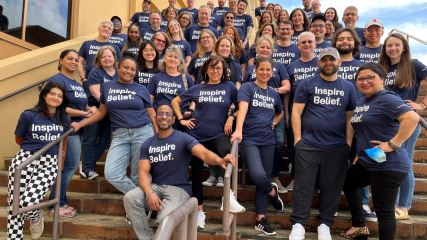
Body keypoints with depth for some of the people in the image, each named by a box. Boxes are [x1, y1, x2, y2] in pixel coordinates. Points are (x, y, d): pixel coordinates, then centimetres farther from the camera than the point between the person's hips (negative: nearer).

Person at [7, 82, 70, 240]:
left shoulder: (64, 120, 8)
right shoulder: (28, 115, 0)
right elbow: (18, 140, 13)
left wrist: (60, 166, 22)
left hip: (49, 165, 0)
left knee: (27, 203, -19)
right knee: (14, 206, -3)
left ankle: (36, 217, 16)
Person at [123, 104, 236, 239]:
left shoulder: (183, 138, -3)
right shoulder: (148, 144, 9)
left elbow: (204, 153, -18)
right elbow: (143, 172, 0)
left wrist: (220, 160, -42)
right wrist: (150, 193, -21)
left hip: (178, 188, -4)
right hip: (155, 187, 4)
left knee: (165, 218, -31)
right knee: (130, 198, -24)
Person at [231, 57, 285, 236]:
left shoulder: (274, 94, 13)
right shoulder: (247, 87, -3)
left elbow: (280, 113, 31)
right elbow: (242, 108, -20)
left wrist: (273, 123, 11)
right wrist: (239, 130, -35)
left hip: (267, 141, 5)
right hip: (249, 139, -5)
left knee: (264, 179, 6)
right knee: (258, 176, -23)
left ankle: (261, 220, 15)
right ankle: (272, 191, 11)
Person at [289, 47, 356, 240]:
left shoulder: (348, 87, 10)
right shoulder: (307, 84, 2)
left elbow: (350, 118, 10)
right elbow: (296, 112, -1)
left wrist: (348, 144, 3)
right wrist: (298, 139, -6)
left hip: (337, 147, 2)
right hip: (308, 145, -2)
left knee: (331, 187, 10)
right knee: (303, 186, 3)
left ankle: (325, 224, 24)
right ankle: (298, 224, 15)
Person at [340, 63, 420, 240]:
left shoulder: (387, 99, -16)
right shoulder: (361, 102, 12)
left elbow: (412, 118, -29)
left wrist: (393, 144, -28)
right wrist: (360, 154, 19)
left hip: (388, 166, -11)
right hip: (367, 163, 11)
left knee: (384, 211, -2)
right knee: (346, 182, 28)